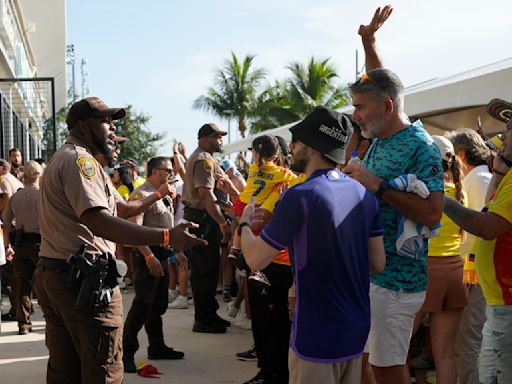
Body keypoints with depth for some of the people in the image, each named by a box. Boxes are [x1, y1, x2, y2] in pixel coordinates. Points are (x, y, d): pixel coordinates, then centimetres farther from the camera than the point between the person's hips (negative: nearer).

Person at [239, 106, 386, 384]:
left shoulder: (300, 196, -18)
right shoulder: (364, 195, 2)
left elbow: (256, 260, -13)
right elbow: (378, 263, 5)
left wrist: (244, 223, 6)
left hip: (317, 335, -7)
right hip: (357, 331, 7)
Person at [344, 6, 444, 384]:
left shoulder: (420, 147, -15)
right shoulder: (380, 140, 9)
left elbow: (432, 214, -24)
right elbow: (380, 84, 28)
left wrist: (378, 185, -25)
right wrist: (369, 42, 24)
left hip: (393, 280, -9)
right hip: (364, 271, 9)